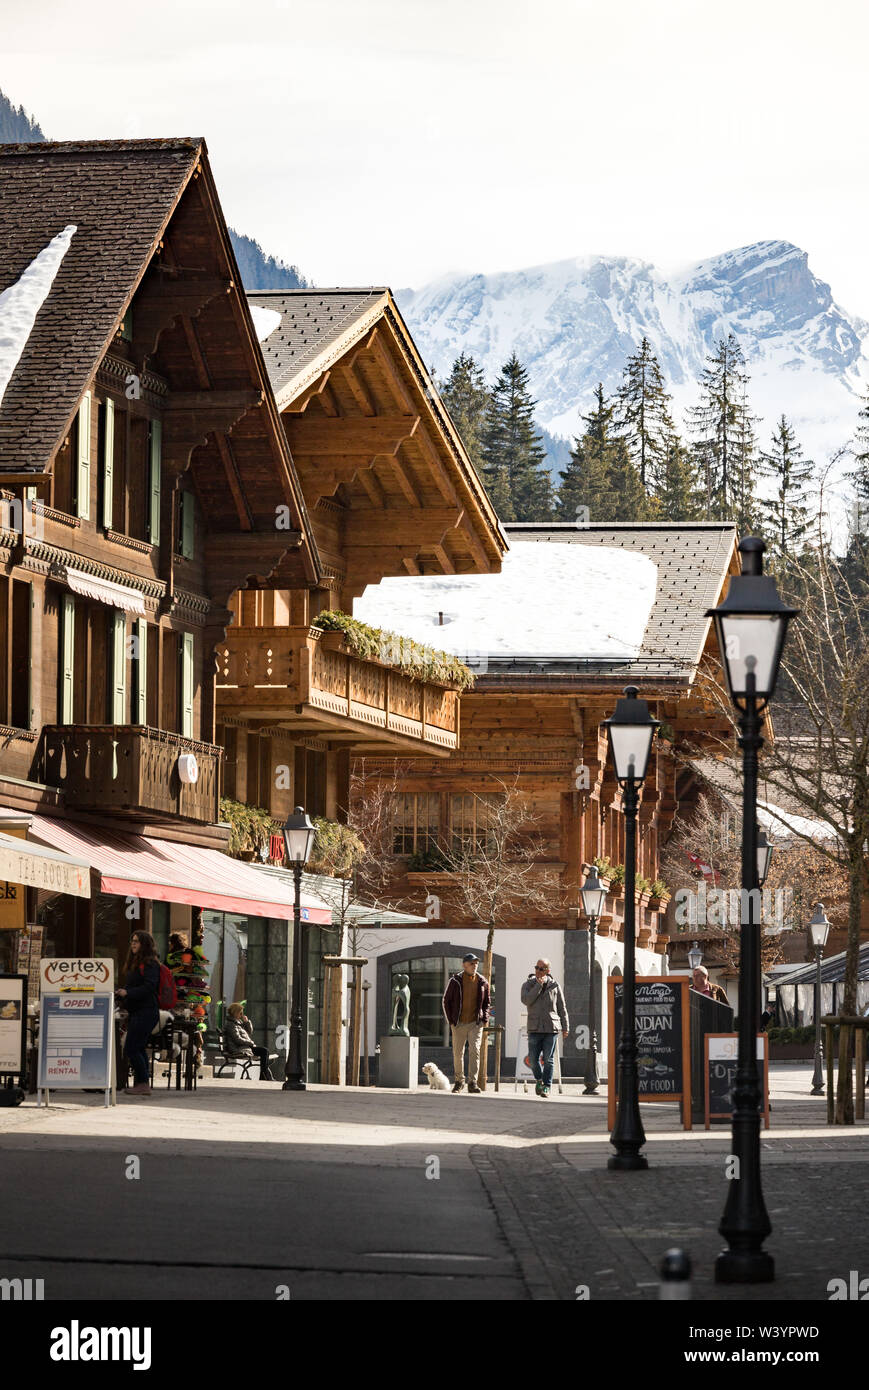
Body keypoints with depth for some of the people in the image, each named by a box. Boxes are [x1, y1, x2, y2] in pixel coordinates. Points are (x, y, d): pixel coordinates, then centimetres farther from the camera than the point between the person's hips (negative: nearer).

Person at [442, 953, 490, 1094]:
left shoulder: (482, 983, 3)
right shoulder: (455, 981, -4)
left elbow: (486, 1003, 15)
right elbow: (446, 1001, 3)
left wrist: (485, 1019, 2)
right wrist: (451, 1021, -2)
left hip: (476, 1024, 0)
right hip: (459, 1024, 0)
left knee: (475, 1051, -14)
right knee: (458, 1054, 7)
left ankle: (472, 1083, -15)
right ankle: (458, 1080, 25)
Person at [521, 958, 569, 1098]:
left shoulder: (554, 986, 6)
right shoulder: (528, 985, 5)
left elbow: (562, 1008, 10)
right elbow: (526, 1000, -14)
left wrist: (565, 1027, 7)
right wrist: (539, 985, -14)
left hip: (551, 1028, -1)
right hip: (535, 1028, 1)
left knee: (548, 1060, -3)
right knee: (533, 1059, -1)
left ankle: (546, 1087, 3)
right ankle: (539, 1079, 25)